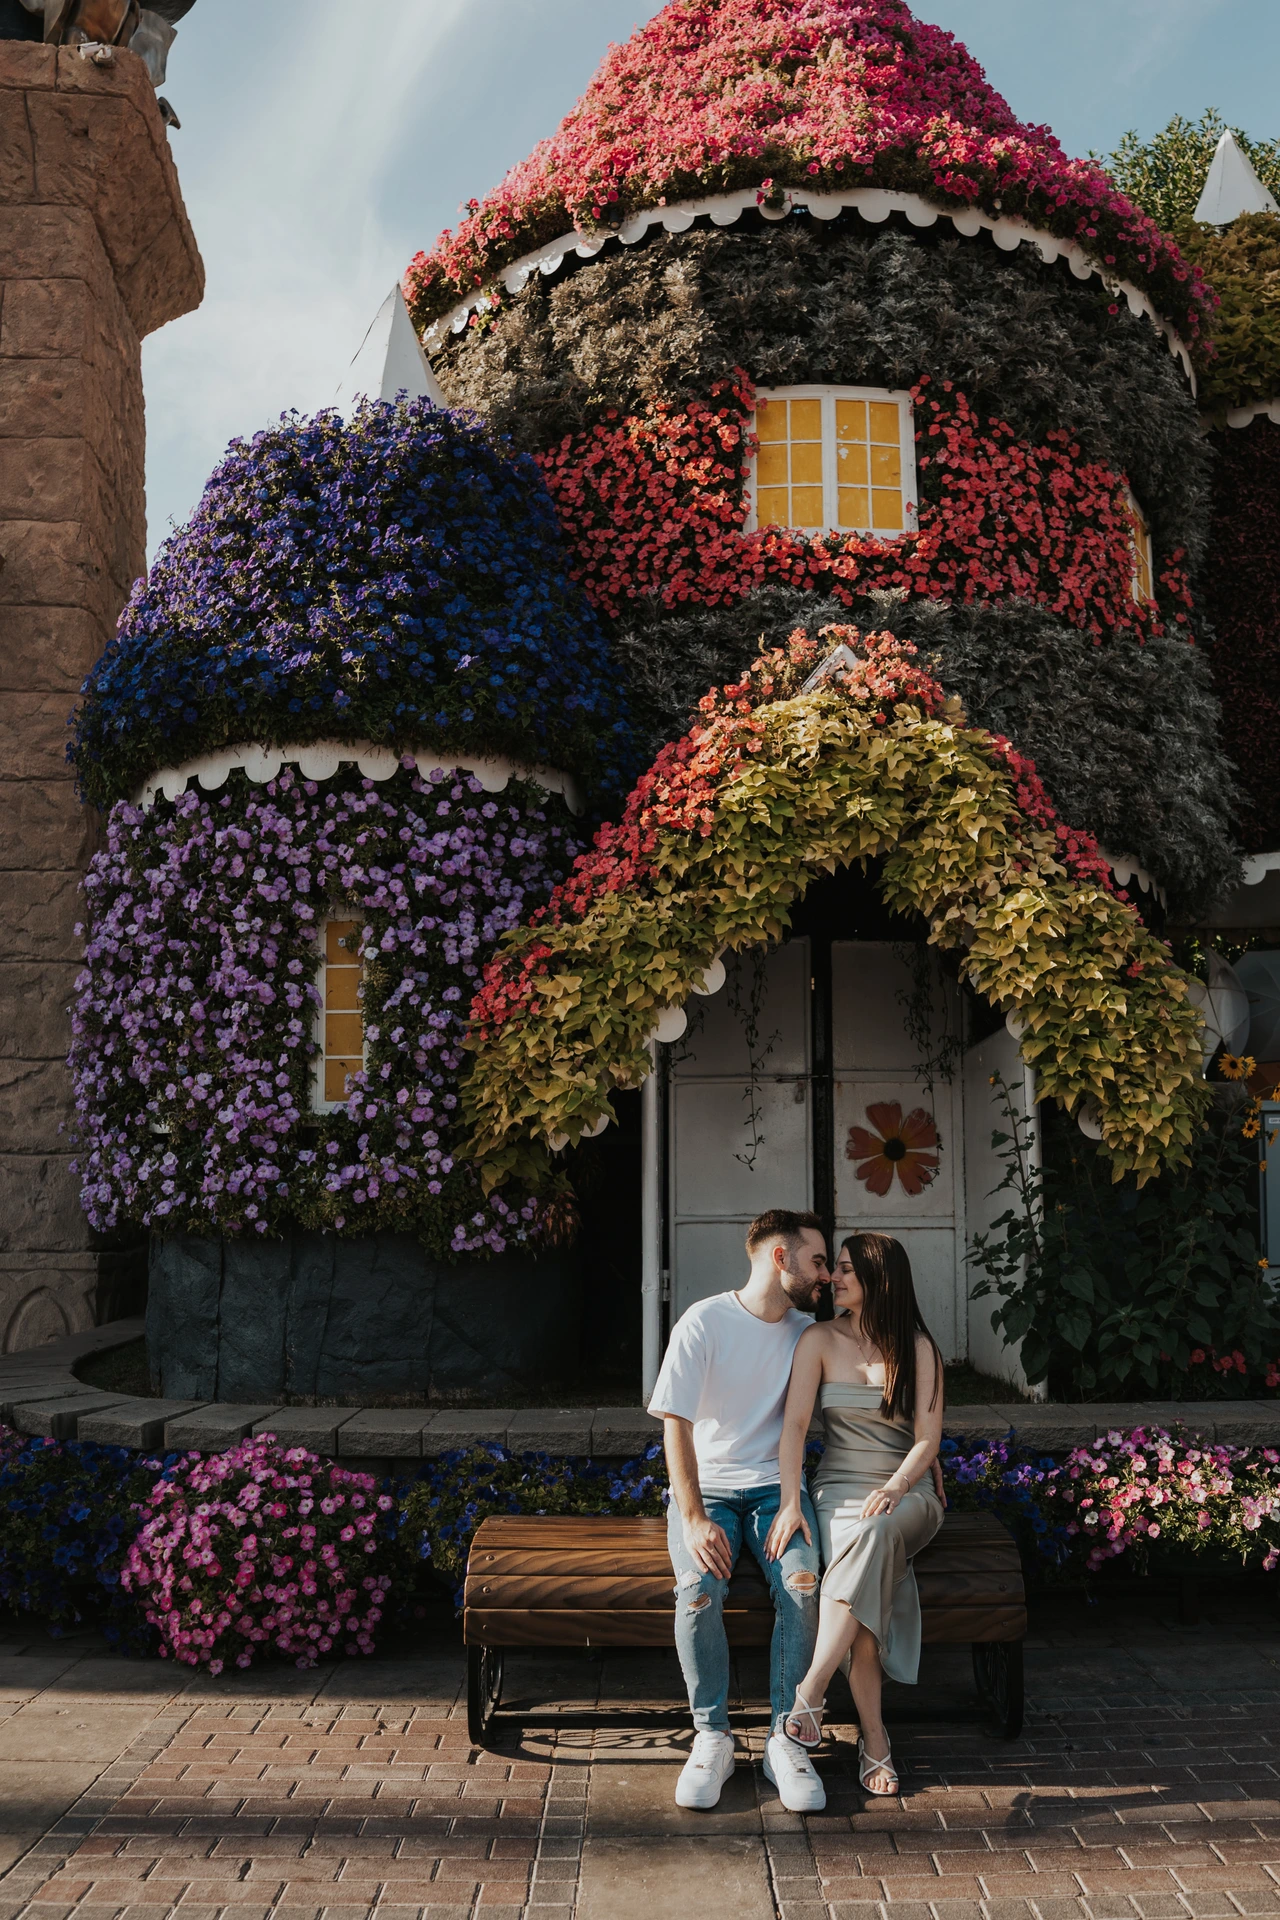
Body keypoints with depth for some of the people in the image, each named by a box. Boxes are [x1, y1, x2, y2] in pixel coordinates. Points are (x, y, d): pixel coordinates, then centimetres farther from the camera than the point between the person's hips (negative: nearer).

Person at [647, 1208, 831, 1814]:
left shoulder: (807, 1331, 5)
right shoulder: (703, 1323, -9)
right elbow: (676, 1427, -12)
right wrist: (694, 1520, -21)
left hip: (777, 1485, 3)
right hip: (704, 1486, -3)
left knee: (802, 1584, -27)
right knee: (698, 1590, -30)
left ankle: (785, 1739, -15)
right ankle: (712, 1736, -11)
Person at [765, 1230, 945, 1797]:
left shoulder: (919, 1348, 2)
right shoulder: (820, 1340, 2)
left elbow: (927, 1438, -2)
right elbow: (794, 1423, -5)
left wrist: (893, 1489, -21)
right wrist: (791, 1502, -18)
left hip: (907, 1491, 0)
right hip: (838, 1488, 1)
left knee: (874, 1534, -37)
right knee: (867, 1571, -32)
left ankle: (809, 1692, -35)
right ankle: (873, 1738, -26)